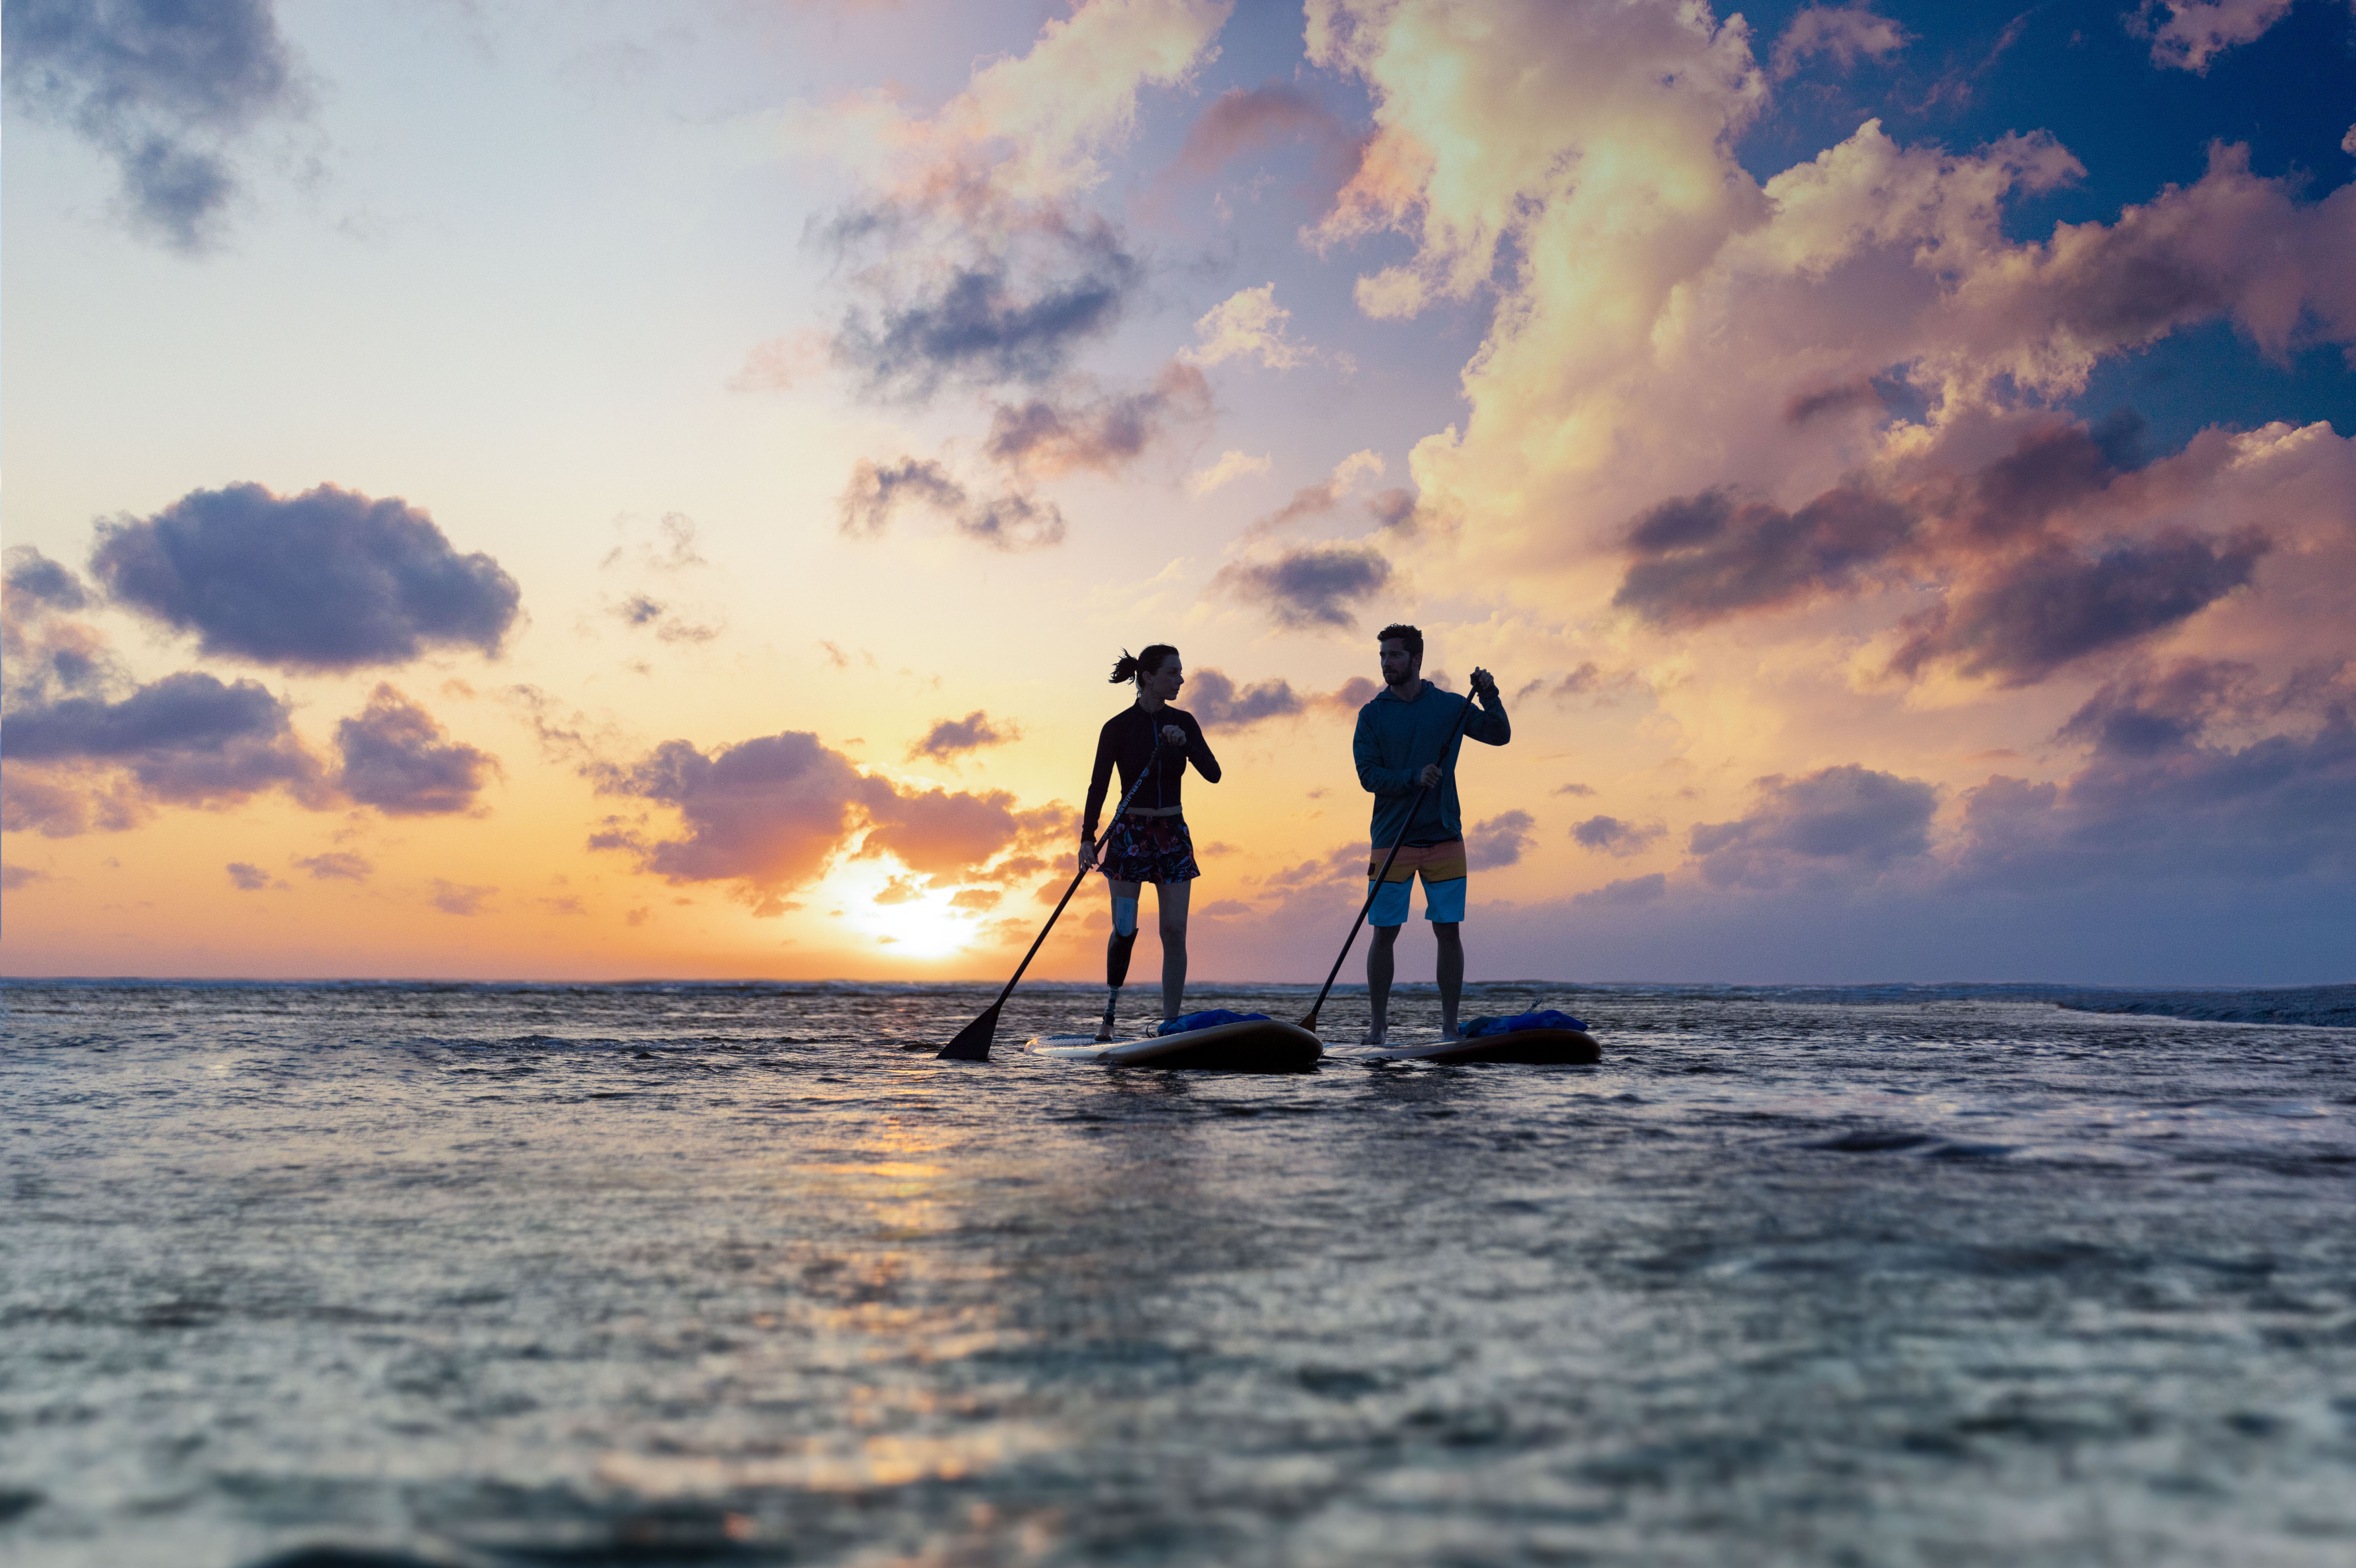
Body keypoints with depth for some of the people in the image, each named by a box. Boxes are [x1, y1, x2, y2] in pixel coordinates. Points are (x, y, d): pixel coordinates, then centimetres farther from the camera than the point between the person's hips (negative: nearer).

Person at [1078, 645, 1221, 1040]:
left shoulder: (1184, 723, 4)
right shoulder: (1118, 727, -6)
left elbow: (1213, 774, -6)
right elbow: (1098, 786, -6)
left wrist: (1184, 743, -22)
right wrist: (1088, 838, -15)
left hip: (1173, 834, 3)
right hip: (1130, 833, -3)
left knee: (1175, 931, -3)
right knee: (1125, 929, -7)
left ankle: (1170, 1026, 2)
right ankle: (1110, 1009, 16)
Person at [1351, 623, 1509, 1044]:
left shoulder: (1450, 706, 7)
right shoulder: (1373, 714, 3)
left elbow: (1500, 736, 4)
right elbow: (1368, 775, -5)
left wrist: (1489, 697, -11)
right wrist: (1414, 778, -20)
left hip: (1444, 837, 1)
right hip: (1392, 840, -1)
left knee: (1449, 931, 1)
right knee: (1384, 933, 0)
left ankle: (1449, 1026, 10)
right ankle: (1378, 1024, 12)